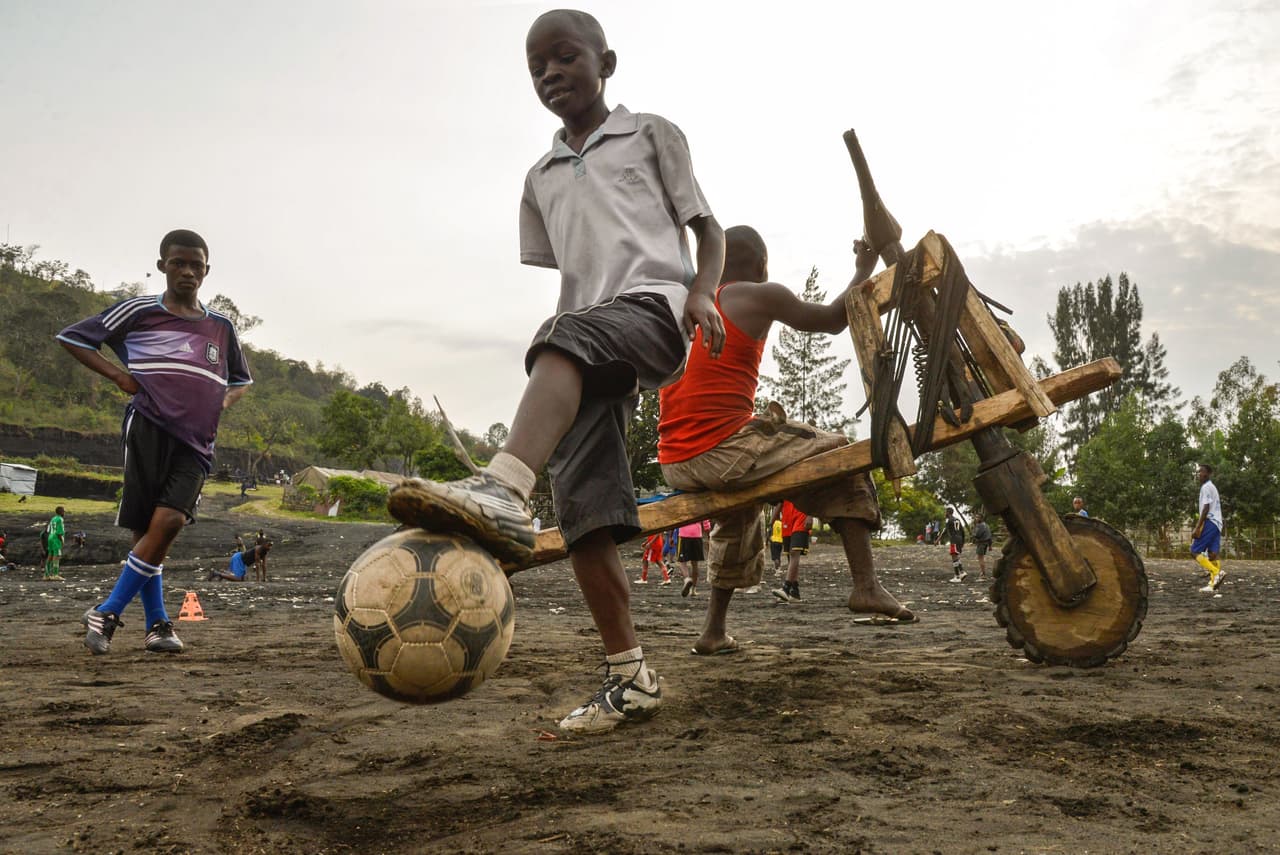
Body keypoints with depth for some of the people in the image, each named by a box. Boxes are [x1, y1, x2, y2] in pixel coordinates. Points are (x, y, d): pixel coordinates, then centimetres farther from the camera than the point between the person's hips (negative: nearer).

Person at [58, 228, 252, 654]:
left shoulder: (222, 327, 17)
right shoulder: (139, 311, 6)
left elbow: (242, 379, 32)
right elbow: (72, 337, 12)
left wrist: (223, 401, 11)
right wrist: (119, 375, 2)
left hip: (196, 440, 3)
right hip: (149, 426, -2)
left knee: (169, 521, -13)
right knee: (146, 528, -4)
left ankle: (106, 613, 0)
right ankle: (157, 623, 6)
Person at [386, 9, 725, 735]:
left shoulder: (652, 134, 16)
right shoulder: (542, 177, 28)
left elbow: (708, 228, 12)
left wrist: (702, 292, -9)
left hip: (654, 305, -4)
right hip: (587, 332, 5)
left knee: (566, 337, -39)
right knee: (582, 506, -11)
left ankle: (503, 492, -59)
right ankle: (630, 676, -4)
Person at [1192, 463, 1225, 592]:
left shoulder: (1206, 487, -8)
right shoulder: (1212, 487, 23)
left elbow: (1206, 509, -16)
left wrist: (1197, 528, -19)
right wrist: (1198, 525, 24)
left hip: (1210, 522, -9)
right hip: (1216, 524, 9)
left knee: (1195, 551, -9)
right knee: (1212, 554, 3)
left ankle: (1217, 572, -21)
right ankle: (1213, 584, -2)